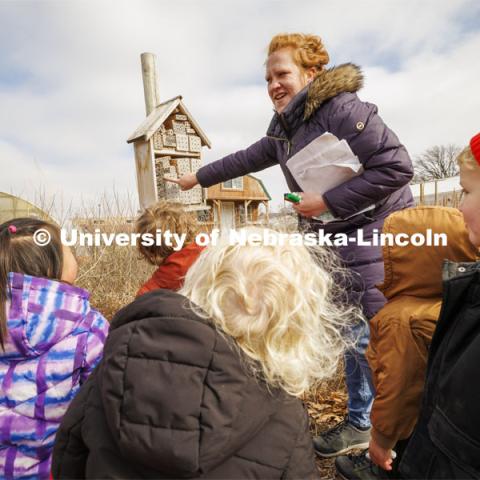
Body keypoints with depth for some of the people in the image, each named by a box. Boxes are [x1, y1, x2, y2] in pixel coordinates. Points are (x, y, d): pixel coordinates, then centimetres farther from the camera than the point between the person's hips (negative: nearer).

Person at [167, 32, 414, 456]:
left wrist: (327, 201, -21)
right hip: (338, 239, 8)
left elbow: (397, 167, -21)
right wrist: (199, 177, 28)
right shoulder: (284, 126, 9)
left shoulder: (342, 108, -17)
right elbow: (248, 158, 21)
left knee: (373, 338, -4)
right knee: (353, 332, 16)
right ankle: (361, 422, 34)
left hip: (376, 234, -8)